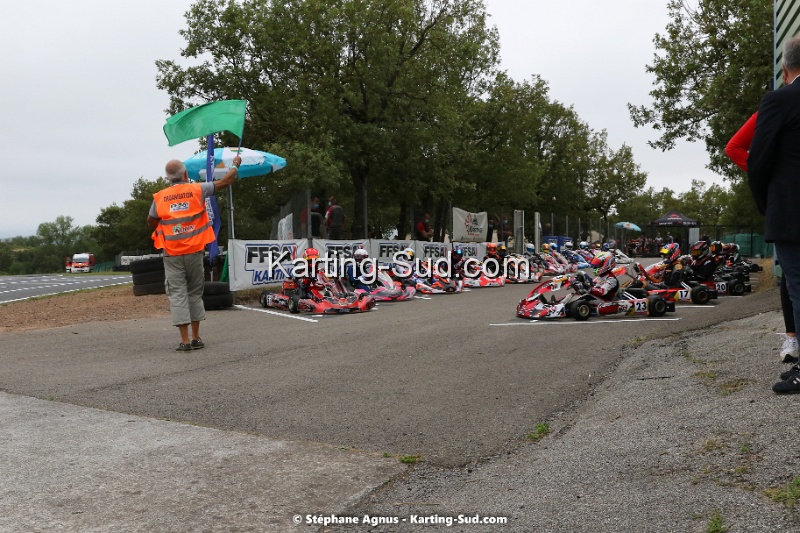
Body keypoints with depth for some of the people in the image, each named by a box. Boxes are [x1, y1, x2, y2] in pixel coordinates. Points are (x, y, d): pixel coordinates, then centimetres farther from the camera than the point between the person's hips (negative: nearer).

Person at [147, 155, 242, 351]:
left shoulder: (160, 198, 0)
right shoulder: (197, 190, -2)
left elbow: (151, 223, 12)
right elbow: (225, 182, 6)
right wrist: (235, 165, 22)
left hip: (172, 254, 0)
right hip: (194, 252, 1)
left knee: (177, 295, 1)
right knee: (195, 293, 13)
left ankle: (185, 340, -4)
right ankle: (196, 338, 16)